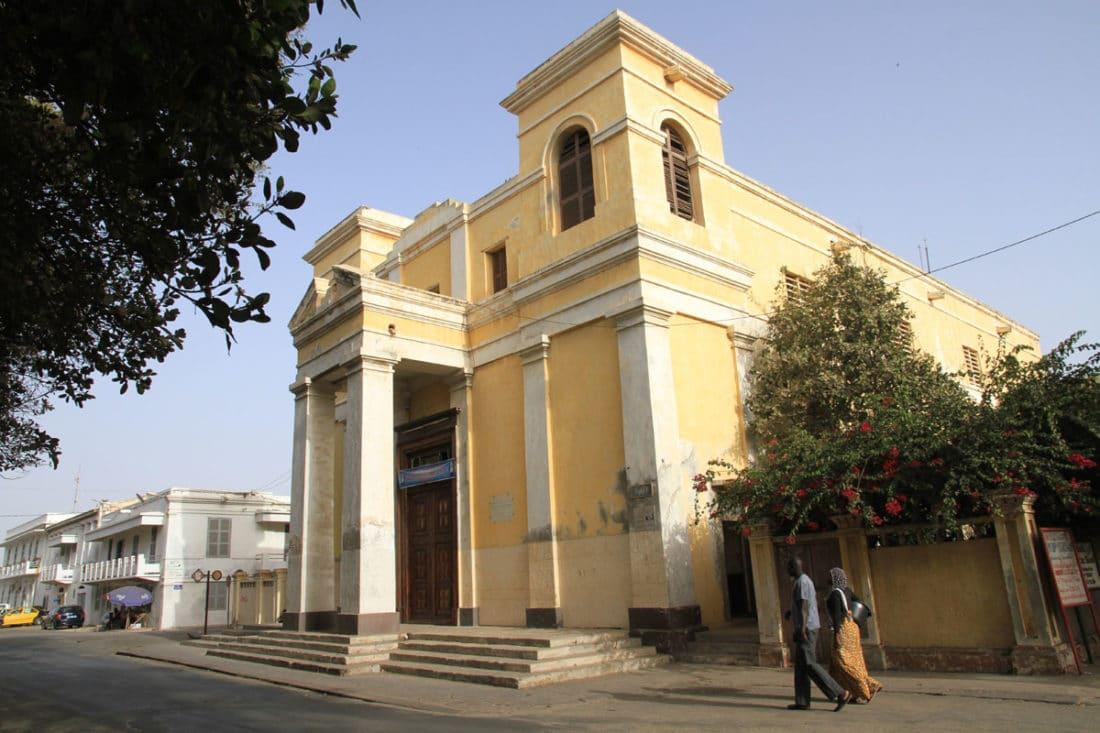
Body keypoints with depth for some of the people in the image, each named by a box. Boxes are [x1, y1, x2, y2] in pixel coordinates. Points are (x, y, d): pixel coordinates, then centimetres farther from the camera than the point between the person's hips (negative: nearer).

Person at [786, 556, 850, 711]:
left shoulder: (801, 582, -13)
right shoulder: (806, 580, 17)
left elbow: (804, 604, -21)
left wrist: (802, 627, -26)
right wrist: (792, 613, 27)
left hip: (806, 628, -10)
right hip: (807, 628, 10)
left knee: (809, 665, -9)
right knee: (800, 665, 9)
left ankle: (840, 693, -9)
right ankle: (802, 702, 10)